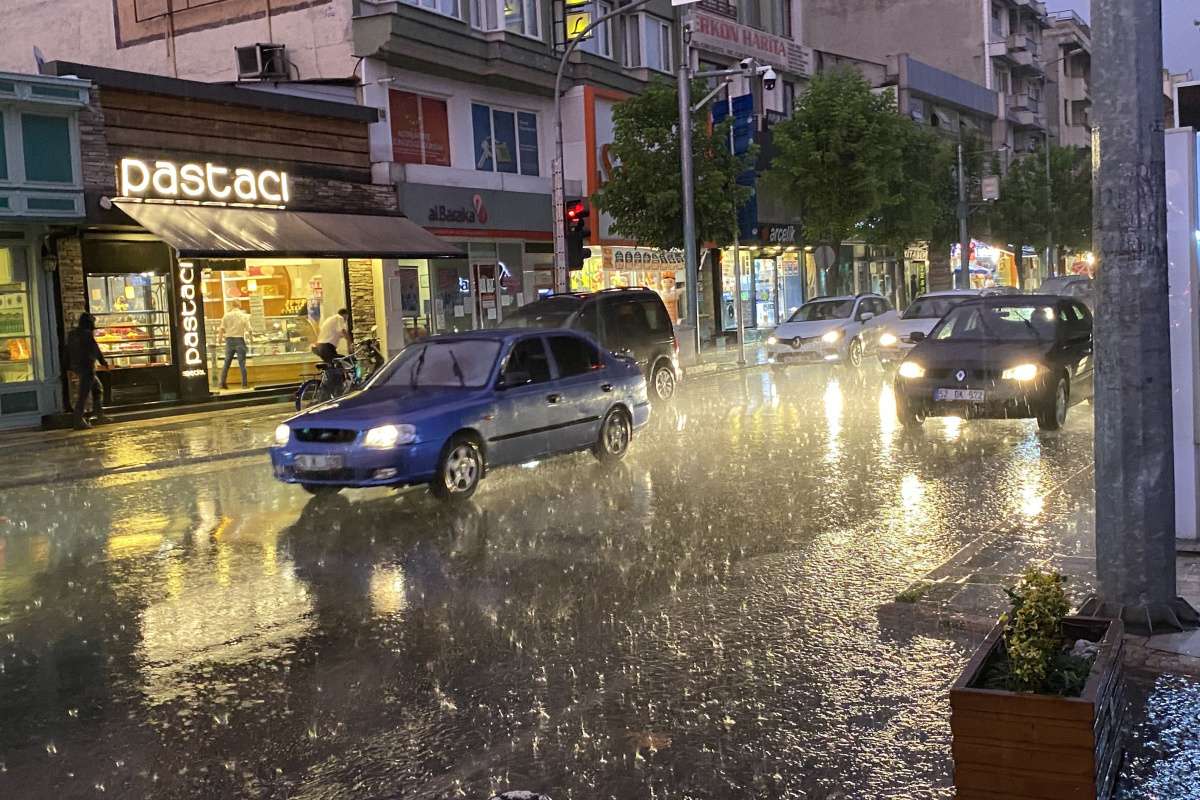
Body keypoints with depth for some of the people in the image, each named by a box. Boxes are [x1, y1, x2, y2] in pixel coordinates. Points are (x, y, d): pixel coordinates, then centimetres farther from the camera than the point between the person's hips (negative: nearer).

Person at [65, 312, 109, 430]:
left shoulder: (72, 334, 10)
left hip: (76, 367, 9)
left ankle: (99, 415, 22)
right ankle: (79, 420, -7)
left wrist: (69, 367, 18)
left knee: (98, 388, 20)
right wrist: (103, 362, 7)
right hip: (87, 367, -9)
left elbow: (68, 351, 13)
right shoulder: (87, 334, -15)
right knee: (83, 394, -6)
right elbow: (96, 350, -8)